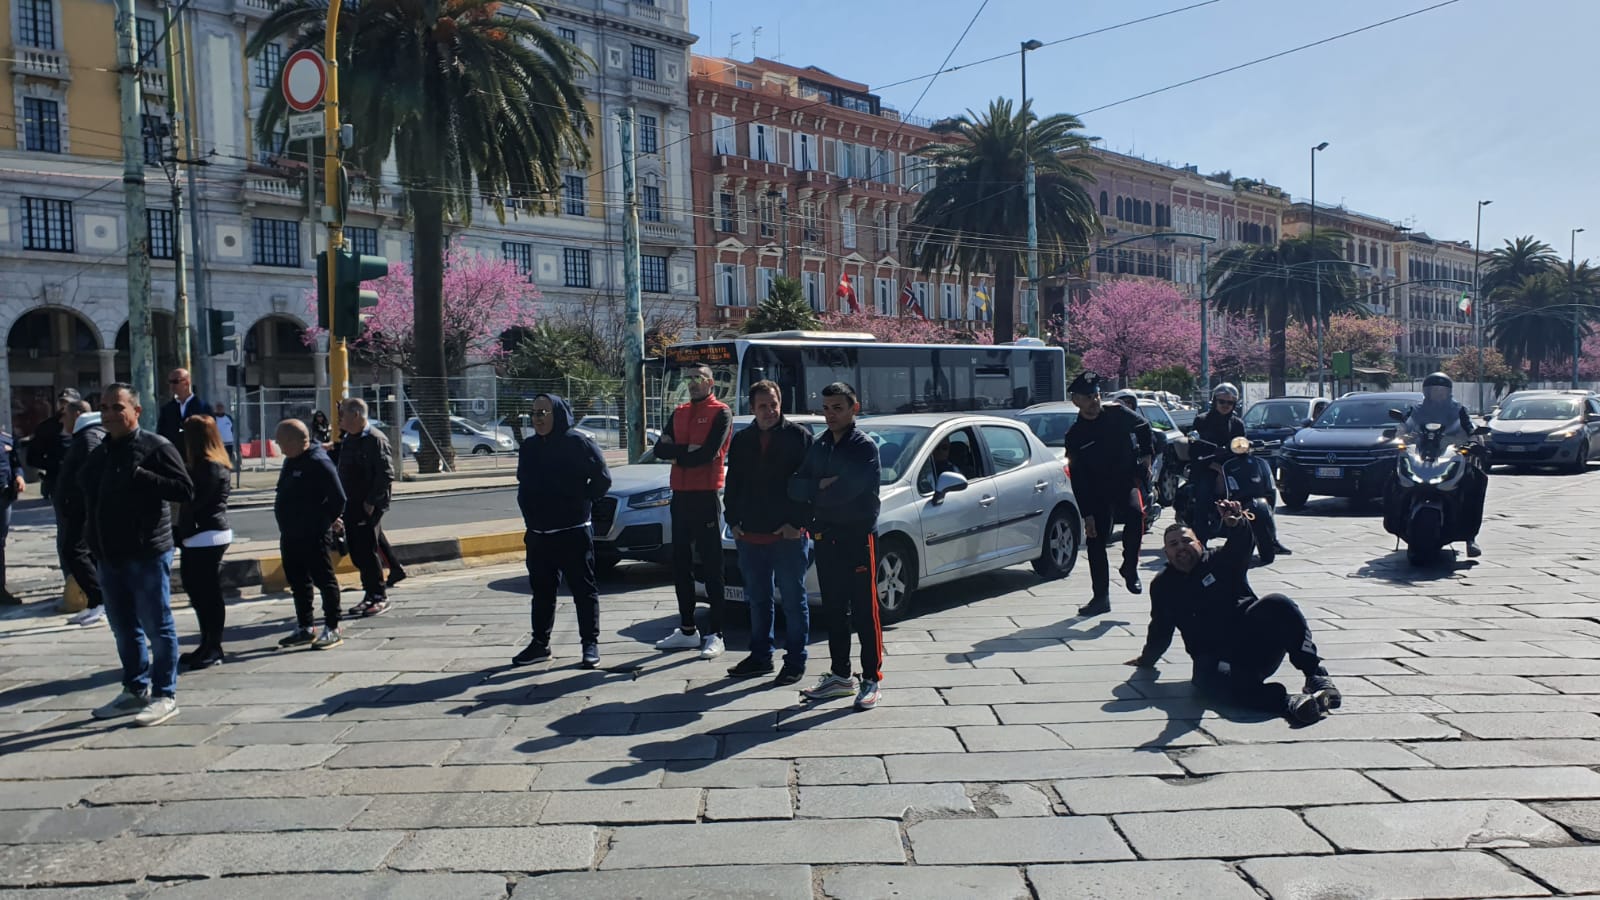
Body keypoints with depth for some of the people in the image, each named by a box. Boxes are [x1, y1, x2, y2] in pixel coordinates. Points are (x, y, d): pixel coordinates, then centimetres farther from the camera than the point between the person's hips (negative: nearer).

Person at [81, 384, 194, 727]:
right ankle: (135, 690, 28)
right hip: (110, 556, 8)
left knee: (157, 628, 0)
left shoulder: (156, 447, -8)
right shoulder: (99, 453, 14)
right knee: (124, 629, 16)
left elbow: (185, 491, -16)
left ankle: (164, 696, 8)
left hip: (147, 554, -8)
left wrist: (140, 476, -24)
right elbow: (87, 496, 23)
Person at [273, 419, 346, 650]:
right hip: (290, 534, 9)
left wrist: (328, 520, -4)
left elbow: (338, 498, -19)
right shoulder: (291, 461, 11)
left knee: (324, 580, -1)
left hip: (314, 536, -9)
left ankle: (332, 629, 5)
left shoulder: (319, 463, -17)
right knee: (297, 582, 15)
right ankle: (304, 629, 26)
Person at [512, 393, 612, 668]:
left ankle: (590, 643, 8)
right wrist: (530, 515, 13)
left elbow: (602, 478, -8)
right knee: (541, 590, 13)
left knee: (583, 588, 1)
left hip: (574, 532, -6)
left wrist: (581, 501, -4)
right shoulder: (528, 447, 10)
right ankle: (539, 643, 23)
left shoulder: (578, 442, -9)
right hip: (538, 534, 6)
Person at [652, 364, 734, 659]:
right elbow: (660, 449, 4)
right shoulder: (679, 413, 15)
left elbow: (709, 453, -17)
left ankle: (714, 635, -2)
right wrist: (689, 450, -12)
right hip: (680, 495, 7)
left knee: (711, 565, -4)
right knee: (681, 563, 11)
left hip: (706, 496, -7)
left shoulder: (720, 413, -5)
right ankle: (687, 630, 21)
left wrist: (677, 453, -4)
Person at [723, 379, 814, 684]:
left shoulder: (799, 436, -3)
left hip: (789, 535, -5)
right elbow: (732, 485, 17)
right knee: (757, 600, 15)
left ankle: (795, 661, 12)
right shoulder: (742, 441, 12)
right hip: (750, 535, 5)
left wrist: (798, 522, -12)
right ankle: (761, 656, 27)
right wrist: (733, 520, 7)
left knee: (794, 600, 3)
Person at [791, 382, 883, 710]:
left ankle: (872, 680, 4)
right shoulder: (818, 447, 13)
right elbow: (795, 487, 5)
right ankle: (840, 676, 22)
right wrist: (822, 486, -12)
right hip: (825, 538, 6)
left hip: (858, 537, -6)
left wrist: (814, 495, -5)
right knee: (833, 610, 12)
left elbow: (847, 490, -20)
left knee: (864, 612, -2)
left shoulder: (864, 446, -7)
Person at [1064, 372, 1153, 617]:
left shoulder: (1117, 413, -3)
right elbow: (1078, 480, -7)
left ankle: (1130, 569, -10)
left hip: (1126, 483, -1)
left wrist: (1146, 455, 7)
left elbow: (1143, 427, 18)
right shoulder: (1075, 435, -6)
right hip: (1097, 494, 1)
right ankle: (1101, 598, 15)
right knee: (1095, 544, 1)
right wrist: (1087, 514, -11)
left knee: (1135, 513, -31)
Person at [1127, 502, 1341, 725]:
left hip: (1256, 645, 0)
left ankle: (1316, 676, -33)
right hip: (1214, 658, 1)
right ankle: (1287, 702, -53)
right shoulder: (1163, 586, 16)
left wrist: (1237, 525, -38)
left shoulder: (1220, 561, 9)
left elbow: (1243, 546, -15)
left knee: (1278, 605, -30)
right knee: (1207, 678, -37)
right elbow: (1161, 629, 28)